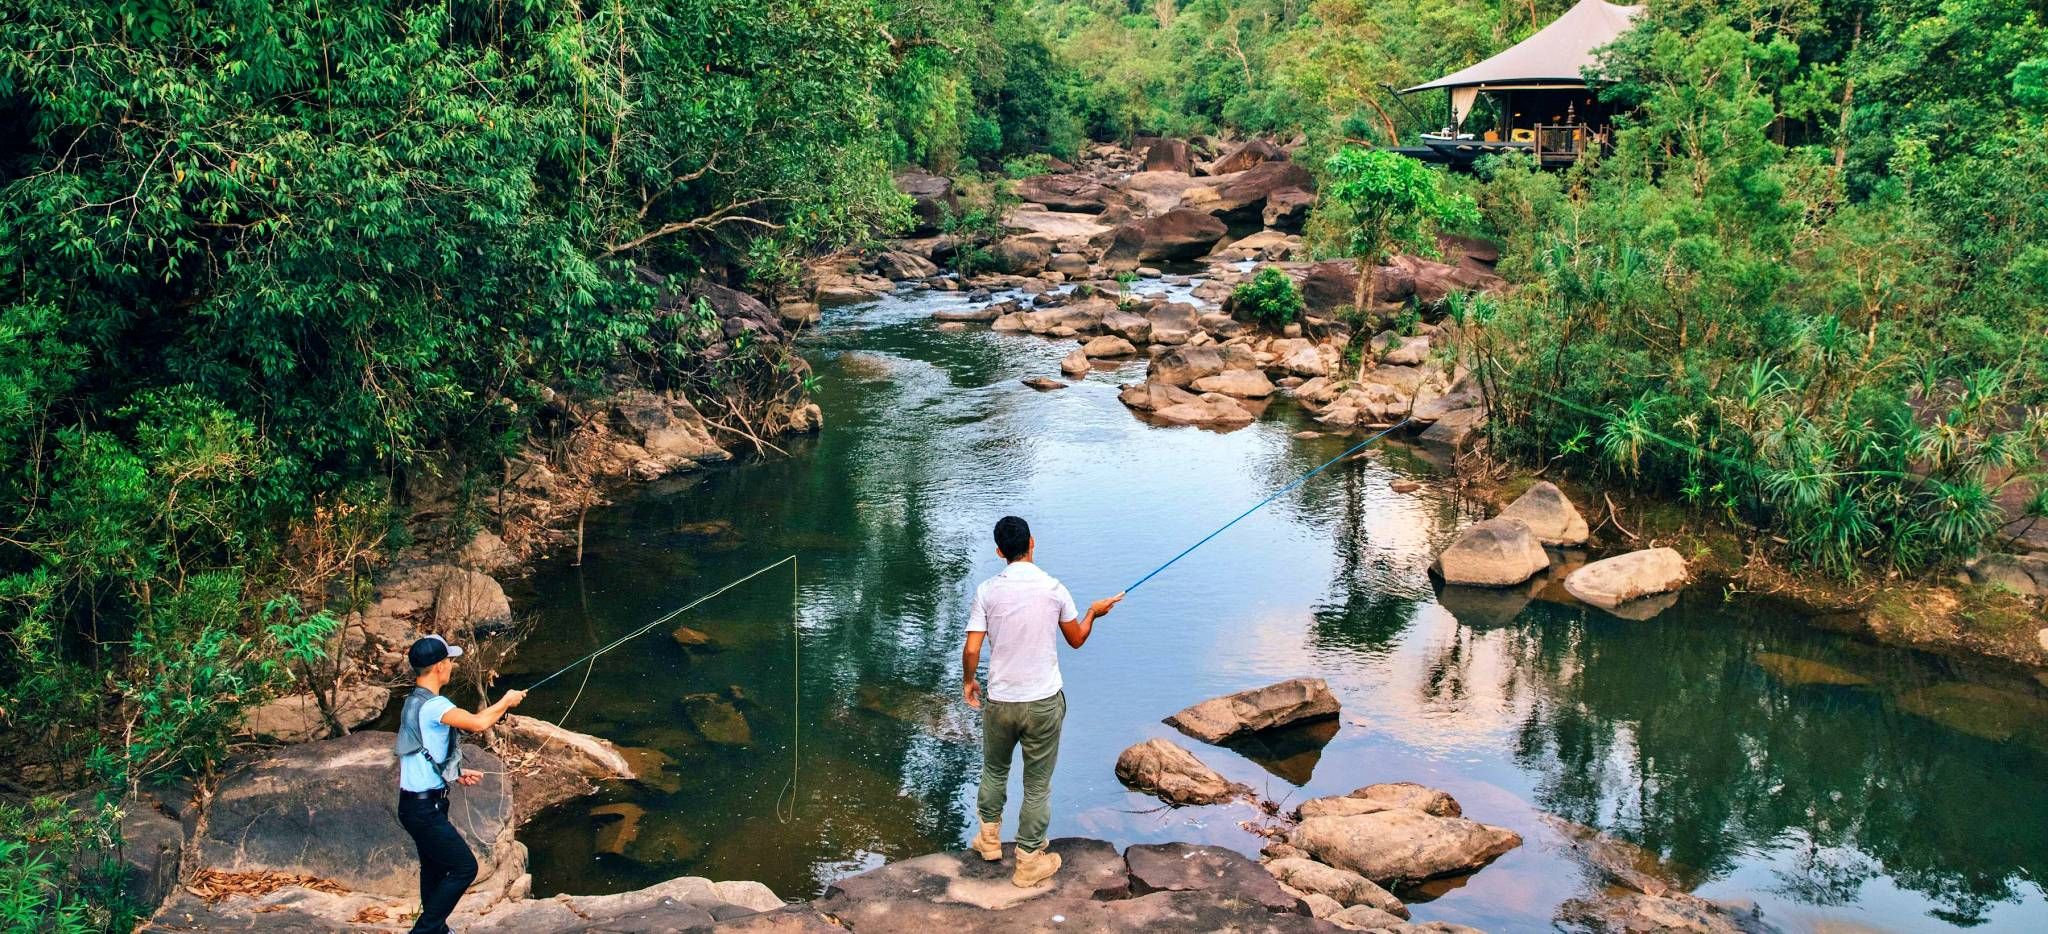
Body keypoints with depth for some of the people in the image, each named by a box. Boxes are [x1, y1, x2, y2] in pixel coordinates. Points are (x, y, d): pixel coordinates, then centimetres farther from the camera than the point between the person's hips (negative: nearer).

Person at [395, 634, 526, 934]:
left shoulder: (413, 702, 10)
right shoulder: (433, 705, -22)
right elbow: (479, 723, -34)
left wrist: (456, 773, 14)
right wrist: (506, 701, -16)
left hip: (419, 804, 10)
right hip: (425, 807, -10)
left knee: (435, 867, 20)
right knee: (464, 867, -3)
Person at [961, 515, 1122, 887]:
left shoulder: (987, 591, -9)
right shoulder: (1054, 589, -8)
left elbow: (971, 651, -9)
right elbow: (1076, 640, 7)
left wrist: (968, 681, 10)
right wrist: (1094, 612, 25)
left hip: (999, 702, 1)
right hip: (1043, 702, -1)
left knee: (994, 771, 25)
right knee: (1038, 784, 10)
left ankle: (989, 840, 38)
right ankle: (1029, 863, 18)